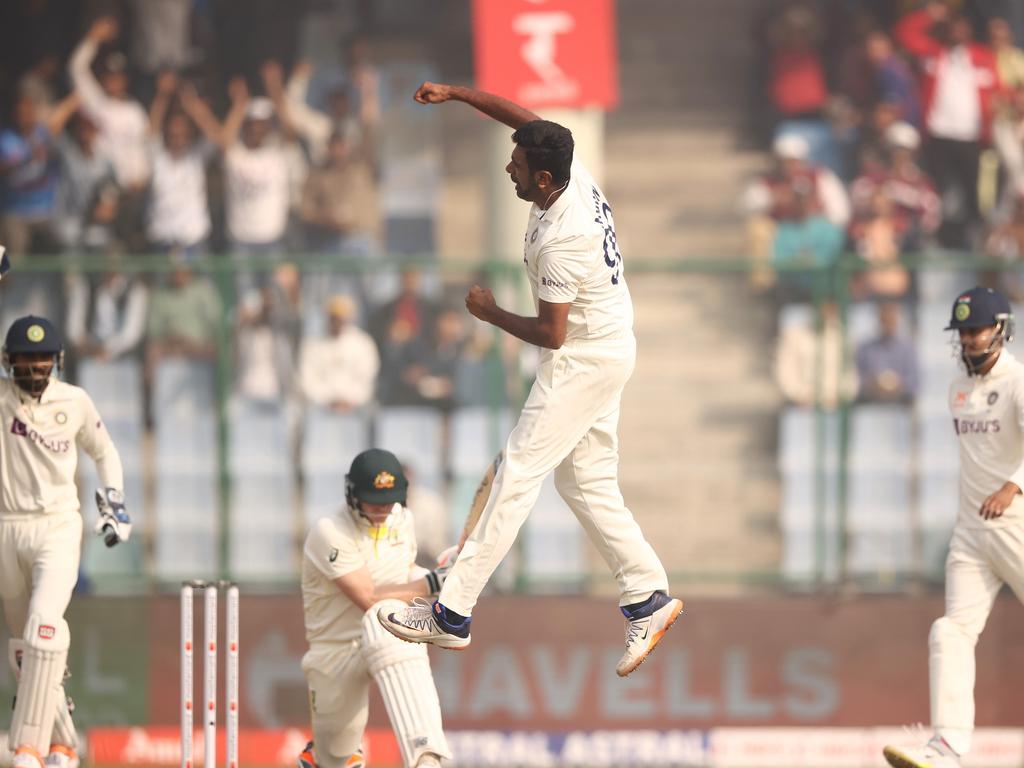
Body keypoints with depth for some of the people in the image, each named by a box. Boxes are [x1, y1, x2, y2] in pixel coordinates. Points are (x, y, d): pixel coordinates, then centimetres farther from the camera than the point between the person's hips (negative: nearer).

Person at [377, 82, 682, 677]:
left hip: (583, 361, -10)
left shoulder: (558, 242, -28)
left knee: (519, 474, -9)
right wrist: (454, 93, 3)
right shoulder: (574, 170, -4)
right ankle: (649, 599, 13)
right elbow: (522, 115, 11)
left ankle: (453, 614, -10)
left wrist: (491, 313, -9)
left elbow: (551, 333, -24)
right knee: (587, 483, 14)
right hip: (612, 347, 10)